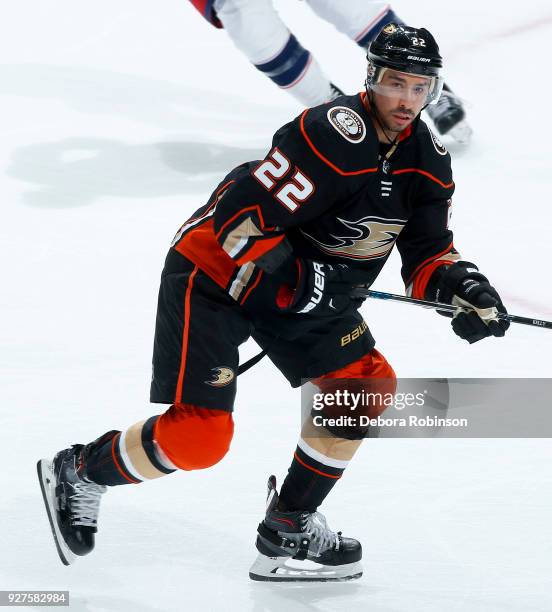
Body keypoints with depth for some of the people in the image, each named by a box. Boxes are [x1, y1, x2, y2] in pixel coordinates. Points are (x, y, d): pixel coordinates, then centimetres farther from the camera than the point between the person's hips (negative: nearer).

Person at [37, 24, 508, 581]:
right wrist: (301, 278, -28)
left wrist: (466, 286, -14)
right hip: (213, 270, -9)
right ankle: (80, 473, 10)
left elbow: (427, 252, 4)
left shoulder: (427, 159, -1)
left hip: (297, 283, 9)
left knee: (369, 386, 3)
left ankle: (289, 529, 13)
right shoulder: (334, 136, -28)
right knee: (198, 435, -16)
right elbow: (241, 220, -28)